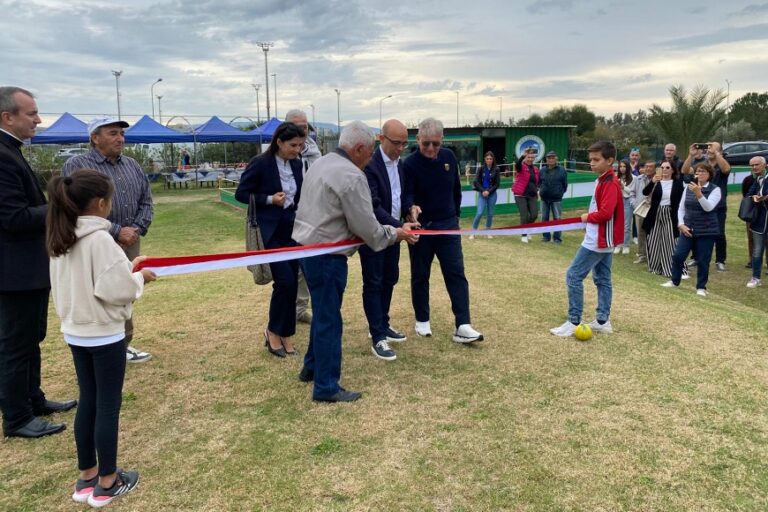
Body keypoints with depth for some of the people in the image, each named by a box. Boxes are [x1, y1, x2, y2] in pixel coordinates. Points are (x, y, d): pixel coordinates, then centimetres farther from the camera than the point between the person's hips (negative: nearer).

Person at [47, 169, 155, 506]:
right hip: (104, 334, -8)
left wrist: (126, 268, 10)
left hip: (75, 332, 8)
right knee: (108, 406, 5)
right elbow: (115, 289, -21)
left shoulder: (61, 239, 4)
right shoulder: (99, 239, -21)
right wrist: (139, 278, -4)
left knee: (88, 402, 17)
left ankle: (86, 478, 29)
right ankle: (107, 483, 17)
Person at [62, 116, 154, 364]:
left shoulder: (132, 165, 12)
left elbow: (146, 202, 13)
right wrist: (116, 232, -17)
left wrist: (137, 230, -4)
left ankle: (123, 345, 26)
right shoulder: (76, 166, -7)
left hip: (130, 243, 6)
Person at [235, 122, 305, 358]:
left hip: (291, 230, 6)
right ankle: (274, 331, 10)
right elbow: (241, 194, -7)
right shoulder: (260, 163, -11)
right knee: (284, 280, -12)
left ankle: (285, 333, 20)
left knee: (292, 282, 6)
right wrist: (270, 199, -17)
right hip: (269, 231, -6)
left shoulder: (296, 164, 6)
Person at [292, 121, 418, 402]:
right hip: (326, 254, -10)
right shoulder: (352, 176, -18)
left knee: (322, 313, 22)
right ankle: (326, 387, 11)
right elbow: (366, 227, -16)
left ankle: (312, 367, 36)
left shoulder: (321, 163, 12)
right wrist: (396, 234, 1)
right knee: (329, 319, 0)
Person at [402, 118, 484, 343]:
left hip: (447, 225, 3)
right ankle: (422, 320, 25)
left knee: (456, 274, -4)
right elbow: (407, 195, -19)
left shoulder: (449, 157, 1)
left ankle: (462, 326, -5)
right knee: (420, 276, 8)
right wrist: (411, 207, -40)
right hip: (421, 227, -3)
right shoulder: (410, 164, -13)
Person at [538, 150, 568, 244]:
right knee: (544, 218, 9)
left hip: (556, 199, -3)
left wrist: (560, 193, 4)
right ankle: (546, 236, 20)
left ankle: (557, 237, 6)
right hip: (544, 198, 3)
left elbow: (565, 184, 2)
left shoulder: (561, 170, -4)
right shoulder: (542, 170, 2)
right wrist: (541, 191, 6)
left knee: (557, 218, 0)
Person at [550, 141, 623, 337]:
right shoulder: (603, 180, 12)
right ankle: (602, 321, 19)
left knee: (573, 276, -7)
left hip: (598, 240, -10)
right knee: (602, 279, 12)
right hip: (603, 240, 10)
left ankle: (574, 322, -2)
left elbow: (605, 213, -26)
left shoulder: (610, 183, -18)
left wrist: (587, 217, -10)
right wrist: (590, 218, 2)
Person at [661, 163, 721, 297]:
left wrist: (698, 193, -33)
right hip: (688, 229, 4)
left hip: (707, 231, -3)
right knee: (678, 255, 0)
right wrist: (681, 224, -3)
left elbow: (708, 207, -21)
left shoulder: (715, 189, -6)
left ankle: (701, 287, 16)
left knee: (703, 260, 1)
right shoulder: (688, 188, 6)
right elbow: (681, 208, 9)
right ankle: (674, 281, 19)